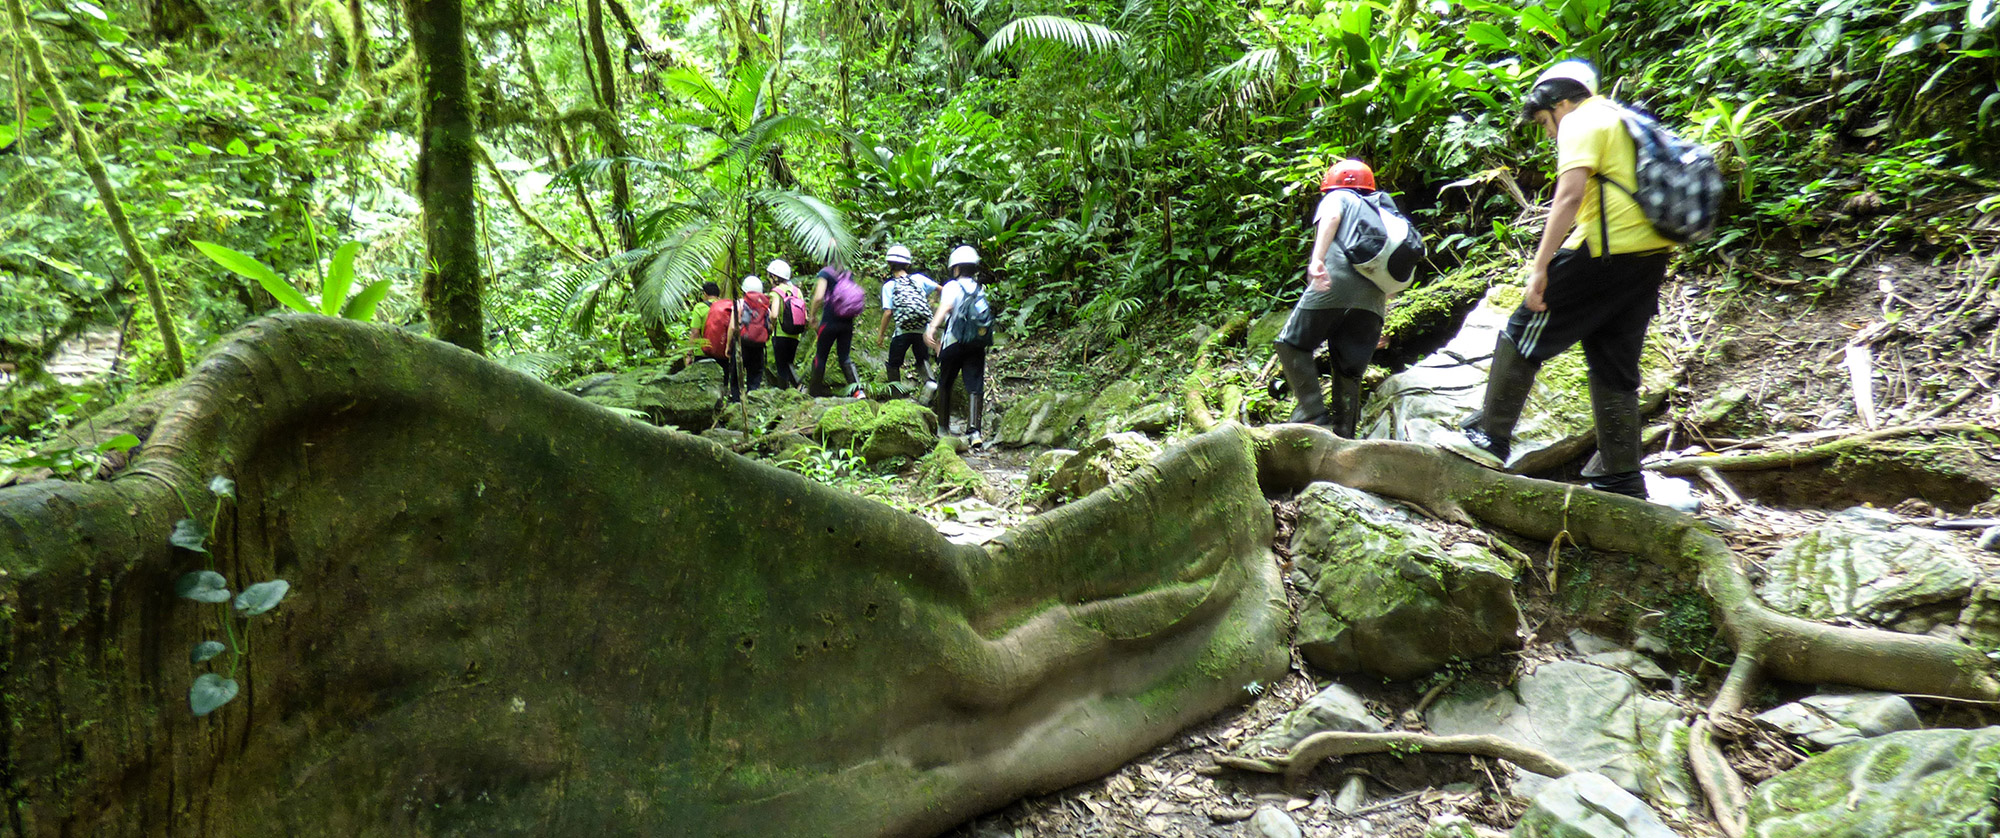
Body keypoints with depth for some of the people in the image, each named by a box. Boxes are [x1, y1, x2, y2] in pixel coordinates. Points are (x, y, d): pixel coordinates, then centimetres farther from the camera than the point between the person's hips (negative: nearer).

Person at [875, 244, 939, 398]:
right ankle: (929, 381, -10)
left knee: (894, 364, 15)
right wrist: (930, 301, 25)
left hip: (903, 331, -2)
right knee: (922, 359, 17)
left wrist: (881, 332, 1)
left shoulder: (889, 286, -4)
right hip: (922, 330, 2)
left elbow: (888, 312, -10)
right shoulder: (919, 278, 2)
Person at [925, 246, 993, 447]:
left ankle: (943, 426, 22)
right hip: (977, 345, 3)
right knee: (975, 386, -4)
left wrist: (932, 327, -38)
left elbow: (946, 306, -22)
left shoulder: (952, 286, -1)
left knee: (945, 384, 14)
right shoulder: (981, 290, 17)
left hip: (954, 343, -3)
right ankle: (974, 430, -19)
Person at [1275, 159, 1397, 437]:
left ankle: (1314, 411, -10)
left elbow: (1331, 218, -9)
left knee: (1292, 343, 4)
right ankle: (1343, 437, 5)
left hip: (1337, 282, -6)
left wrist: (1317, 259, -25)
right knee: (1349, 372, 8)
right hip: (1373, 299, 6)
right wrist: (1380, 321, 31)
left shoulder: (1338, 197, 17)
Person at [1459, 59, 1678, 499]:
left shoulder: (1581, 122, -3)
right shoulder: (1627, 121, 26)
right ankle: (1621, 478, 15)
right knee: (1615, 366, 12)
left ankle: (1489, 436, 5)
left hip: (1607, 251, -9)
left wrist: (1540, 266, -21)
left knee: (1522, 336, 1)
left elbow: (1570, 195, -18)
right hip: (1650, 255, 9)